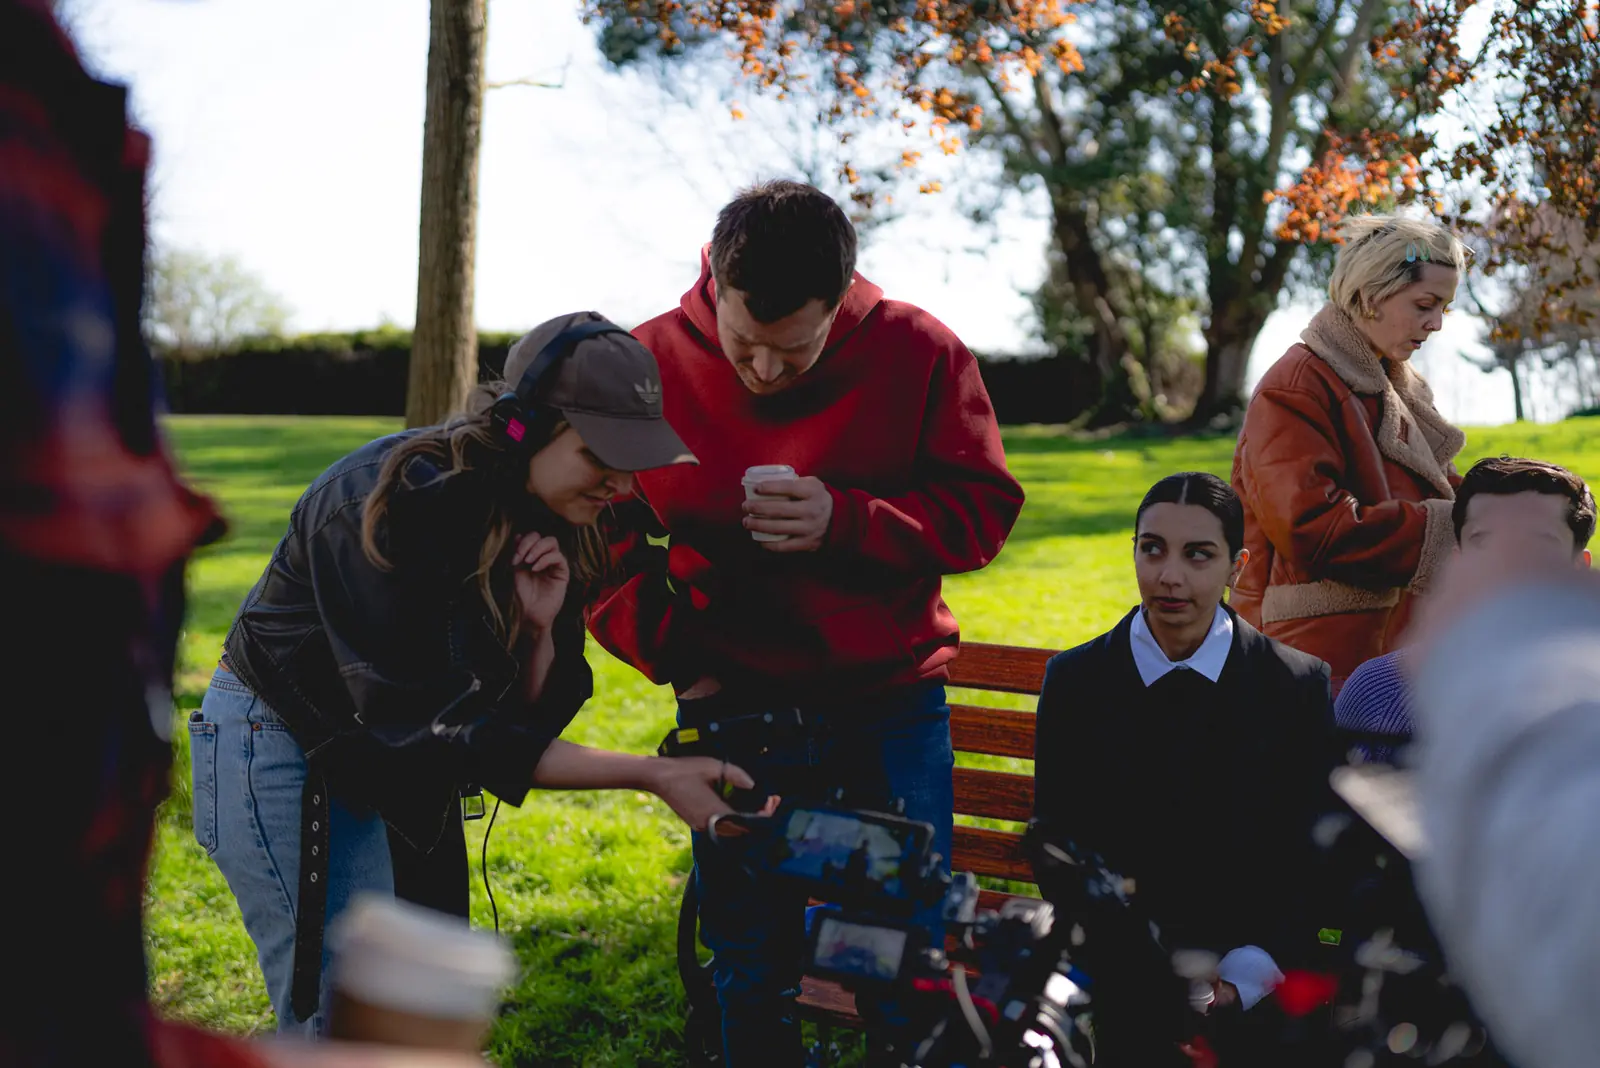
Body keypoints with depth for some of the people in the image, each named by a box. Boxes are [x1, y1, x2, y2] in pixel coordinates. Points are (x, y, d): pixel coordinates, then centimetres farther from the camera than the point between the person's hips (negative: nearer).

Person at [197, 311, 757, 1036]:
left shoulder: (557, 526, -7)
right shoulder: (392, 501, -29)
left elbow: (533, 717, -3)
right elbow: (440, 733, -30)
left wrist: (542, 629, -25)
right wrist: (654, 776, -31)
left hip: (395, 761, 8)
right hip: (285, 750, -7)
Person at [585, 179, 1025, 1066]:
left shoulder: (919, 351, -7)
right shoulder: (650, 364, -5)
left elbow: (982, 511, -5)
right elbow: (601, 537, 5)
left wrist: (846, 520, -20)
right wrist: (674, 655, -5)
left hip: (891, 703, 0)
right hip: (733, 708, 1)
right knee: (749, 977, 10)